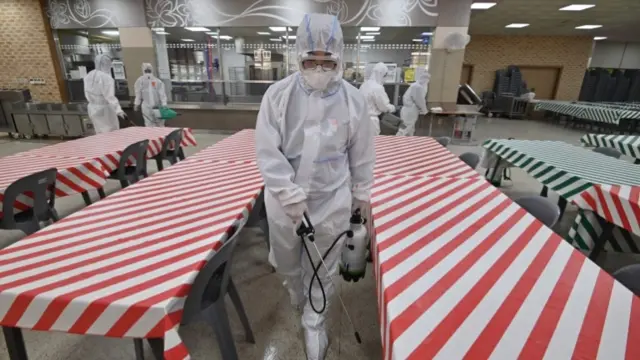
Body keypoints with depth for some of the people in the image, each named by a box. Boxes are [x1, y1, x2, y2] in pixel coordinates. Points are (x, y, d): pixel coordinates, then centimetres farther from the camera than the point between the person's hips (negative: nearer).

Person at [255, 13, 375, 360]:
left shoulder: (353, 100, -8)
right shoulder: (278, 94, -10)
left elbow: (362, 155, 2)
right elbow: (267, 151, -12)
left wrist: (362, 194, 11)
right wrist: (292, 195, -18)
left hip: (331, 203, 0)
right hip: (283, 201, 1)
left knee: (322, 271, 16)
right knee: (286, 263, 24)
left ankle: (314, 322, 43)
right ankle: (297, 292, 59)